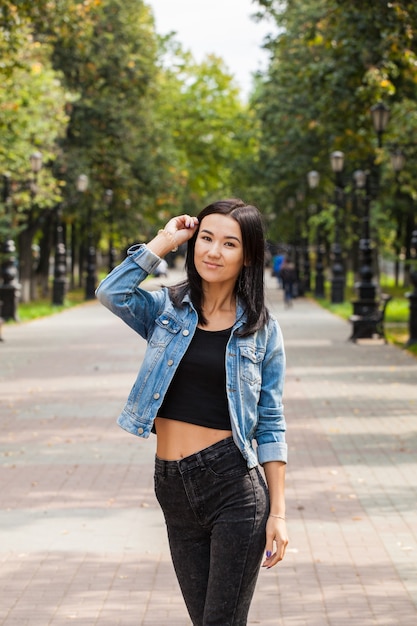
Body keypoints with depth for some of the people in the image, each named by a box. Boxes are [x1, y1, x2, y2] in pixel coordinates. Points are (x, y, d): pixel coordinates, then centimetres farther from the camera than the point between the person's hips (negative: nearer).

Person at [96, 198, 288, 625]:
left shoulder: (262, 329, 3)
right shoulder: (167, 310, 7)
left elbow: (270, 424, 2)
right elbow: (111, 293, -15)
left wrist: (278, 511, -3)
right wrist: (163, 241, -3)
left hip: (234, 486, -3)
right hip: (173, 489, 3)